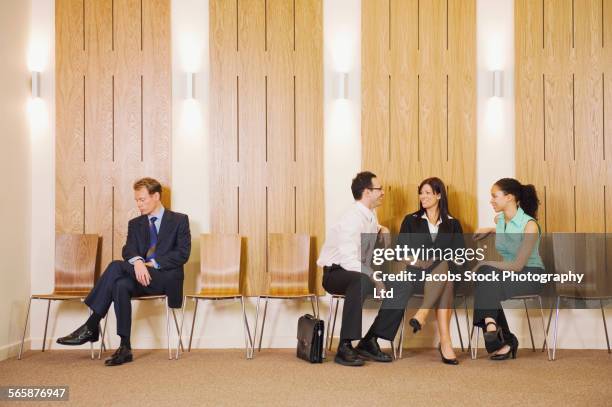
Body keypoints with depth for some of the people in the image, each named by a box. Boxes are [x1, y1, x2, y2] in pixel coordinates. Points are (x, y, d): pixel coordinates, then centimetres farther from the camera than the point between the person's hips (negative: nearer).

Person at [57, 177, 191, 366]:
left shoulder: (179, 220, 6)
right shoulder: (135, 224, 20)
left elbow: (182, 254, -5)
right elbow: (129, 250, 2)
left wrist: (153, 264, -16)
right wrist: (137, 262, -22)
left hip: (166, 278, -4)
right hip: (141, 277, 5)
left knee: (116, 266, -27)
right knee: (120, 285, -33)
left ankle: (91, 327, -26)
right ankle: (125, 348, -33)